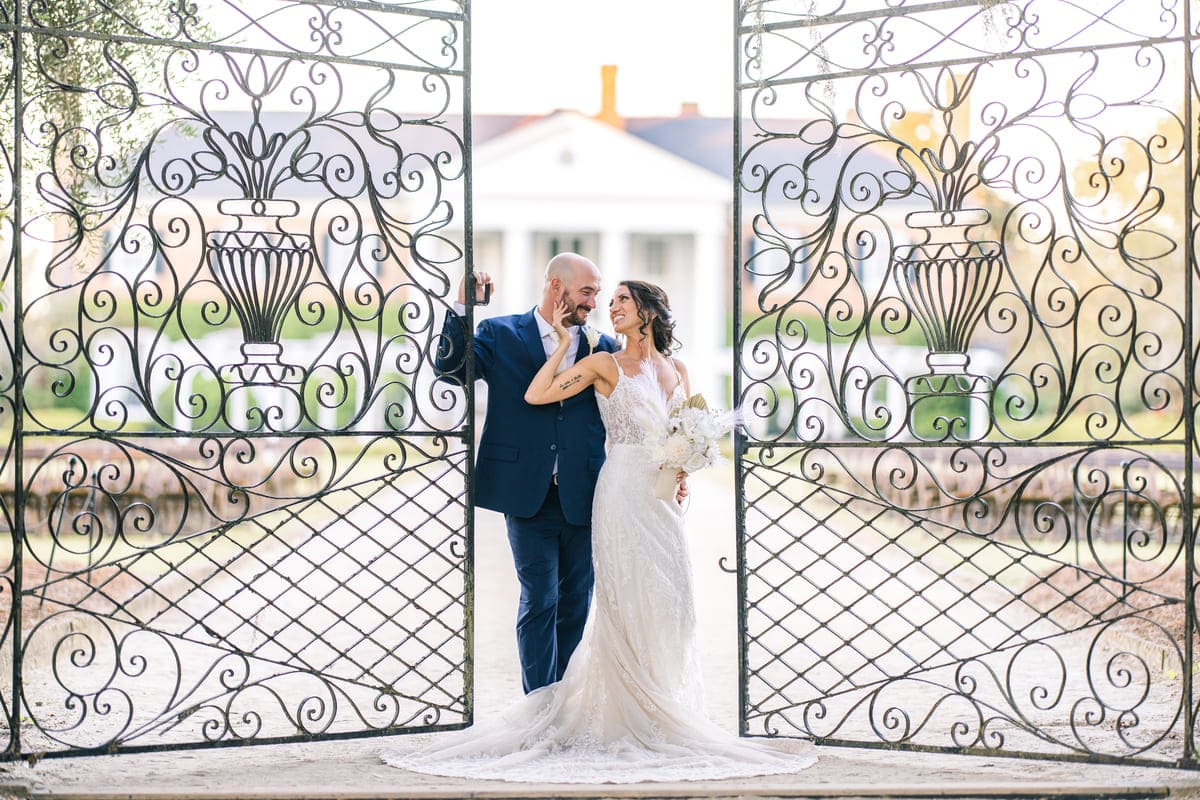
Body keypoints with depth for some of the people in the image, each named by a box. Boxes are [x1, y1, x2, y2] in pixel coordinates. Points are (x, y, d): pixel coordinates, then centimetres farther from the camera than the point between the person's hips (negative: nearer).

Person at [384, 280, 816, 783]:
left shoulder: (676, 370, 16)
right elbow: (536, 395, -6)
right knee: (630, 600, -7)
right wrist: (563, 340, 0)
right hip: (625, 491, -5)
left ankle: (665, 717, 13)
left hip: (664, 496, 5)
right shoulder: (605, 364, 3)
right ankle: (629, 720, -3)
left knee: (668, 600, 4)